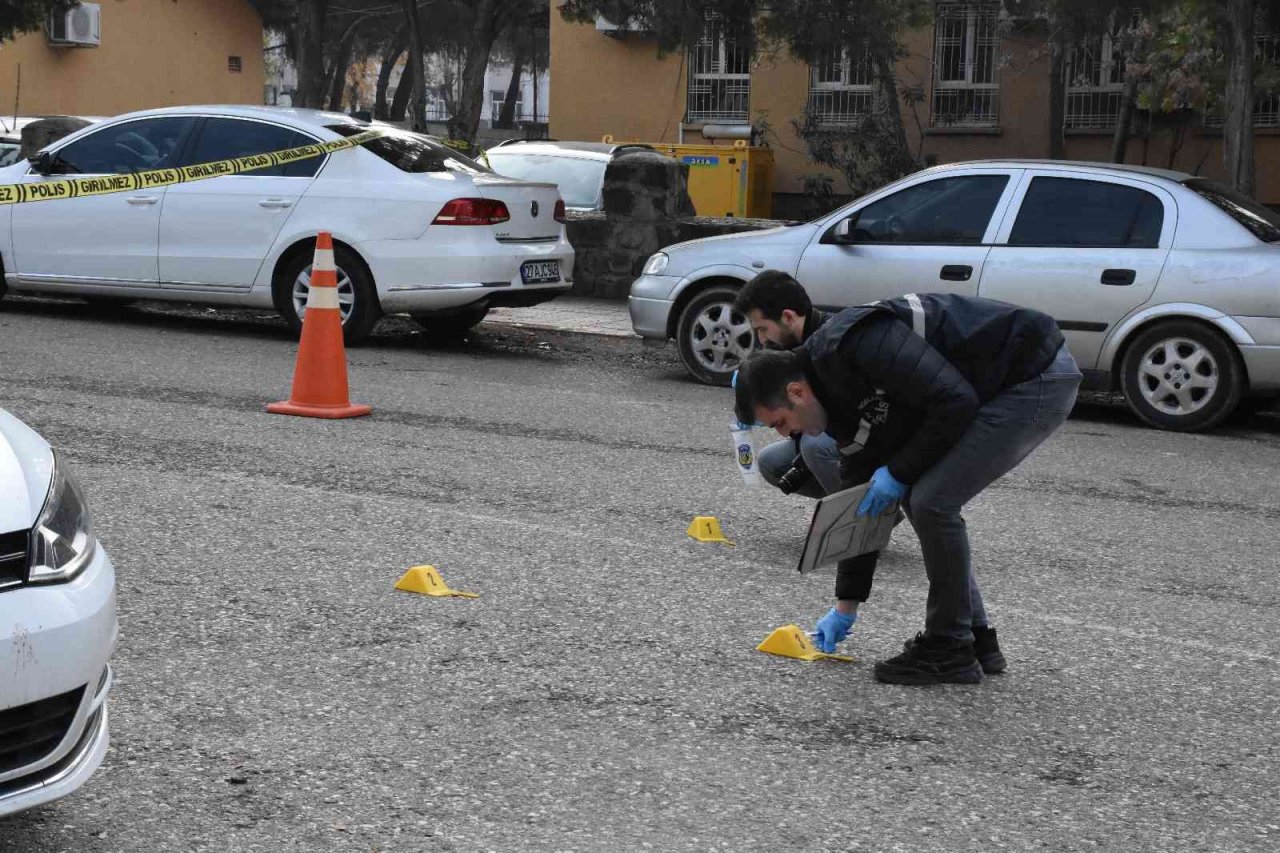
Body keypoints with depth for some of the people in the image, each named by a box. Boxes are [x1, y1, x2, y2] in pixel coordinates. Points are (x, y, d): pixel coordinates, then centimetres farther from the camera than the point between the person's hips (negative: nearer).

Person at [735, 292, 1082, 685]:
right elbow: (862, 497, 15)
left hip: (1039, 377, -10)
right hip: (1005, 383, 10)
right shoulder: (840, 392, 8)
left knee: (932, 501, -13)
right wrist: (846, 605, 18)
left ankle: (951, 651, 1)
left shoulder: (856, 346, -23)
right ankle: (974, 637, 19)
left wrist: (899, 472, -13)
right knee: (918, 497, 11)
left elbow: (954, 401, -26)